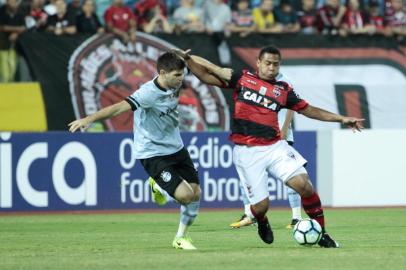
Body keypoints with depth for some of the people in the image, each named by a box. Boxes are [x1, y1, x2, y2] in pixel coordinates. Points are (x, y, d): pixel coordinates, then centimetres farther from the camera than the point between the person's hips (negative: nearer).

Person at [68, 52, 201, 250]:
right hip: (153, 154, -8)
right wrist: (89, 119, -48)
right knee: (185, 194, -20)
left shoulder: (174, 84, -5)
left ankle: (181, 237, 29)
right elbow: (119, 107, -38)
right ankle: (158, 184, 14)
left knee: (196, 194, 7)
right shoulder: (148, 93, -28)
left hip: (176, 148, 8)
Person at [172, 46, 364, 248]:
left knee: (303, 184, -18)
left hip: (275, 147, 2)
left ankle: (321, 233, -2)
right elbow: (206, 76, 10)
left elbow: (308, 110, 18)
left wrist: (340, 119, 15)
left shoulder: (283, 89, 11)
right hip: (247, 153, -2)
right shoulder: (242, 79, 7)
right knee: (260, 205, -6)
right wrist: (188, 60, -5)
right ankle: (262, 224, 34)